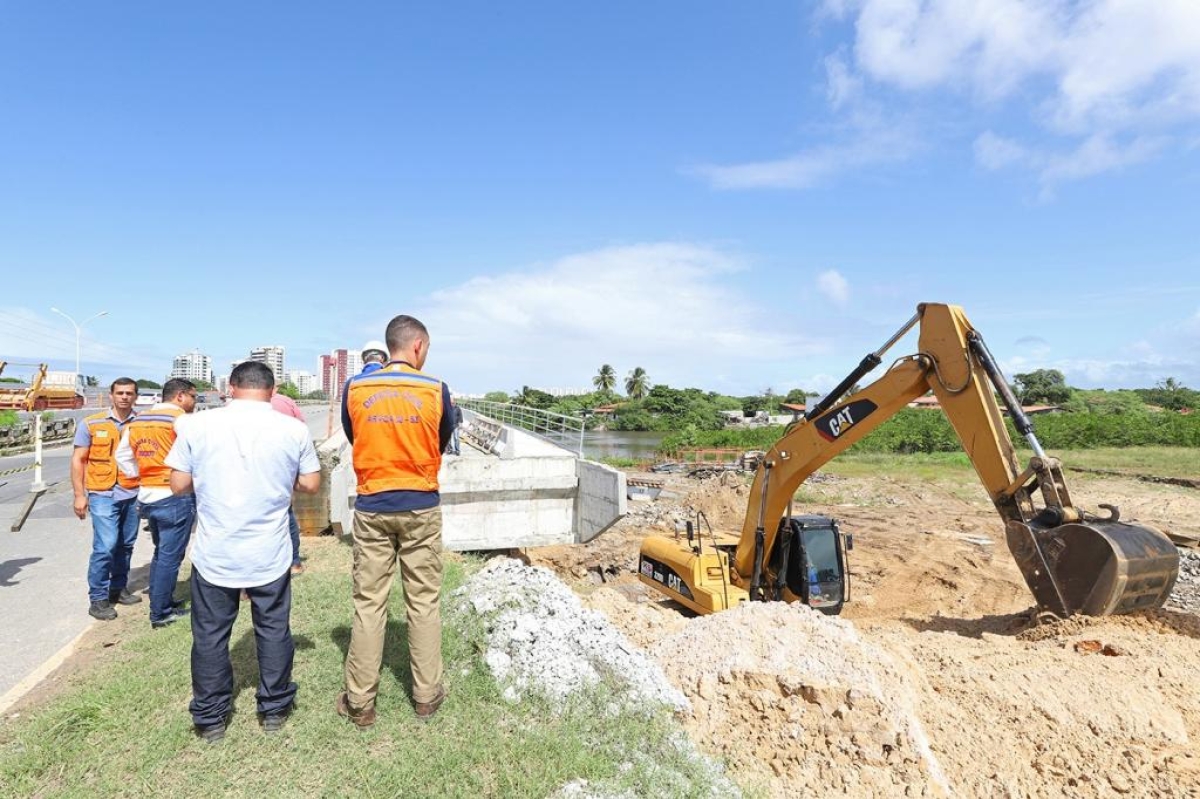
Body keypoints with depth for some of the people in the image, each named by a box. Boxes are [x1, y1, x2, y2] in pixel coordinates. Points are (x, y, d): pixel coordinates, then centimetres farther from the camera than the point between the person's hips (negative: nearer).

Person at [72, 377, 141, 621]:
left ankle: (118, 589, 27)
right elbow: (78, 460, 1)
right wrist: (79, 495, -4)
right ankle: (98, 599, 4)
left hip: (133, 495, 3)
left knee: (126, 545, 12)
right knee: (105, 547, -8)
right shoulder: (91, 424, -1)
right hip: (103, 495, -3)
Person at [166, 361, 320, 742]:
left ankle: (210, 719, 27)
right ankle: (274, 710, 28)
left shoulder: (197, 425, -6)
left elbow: (179, 484, -1)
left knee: (210, 636, 15)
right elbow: (311, 485, 0)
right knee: (273, 632, 14)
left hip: (214, 554, 0)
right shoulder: (294, 429, -6)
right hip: (270, 555, 0)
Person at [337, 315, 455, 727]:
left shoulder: (355, 387, -2)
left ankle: (360, 701, 18)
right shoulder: (435, 389, -6)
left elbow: (353, 439, 9)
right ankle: (426, 695, 20)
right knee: (424, 602, 9)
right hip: (421, 509, -1)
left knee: (369, 603, 9)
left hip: (371, 509, 1)